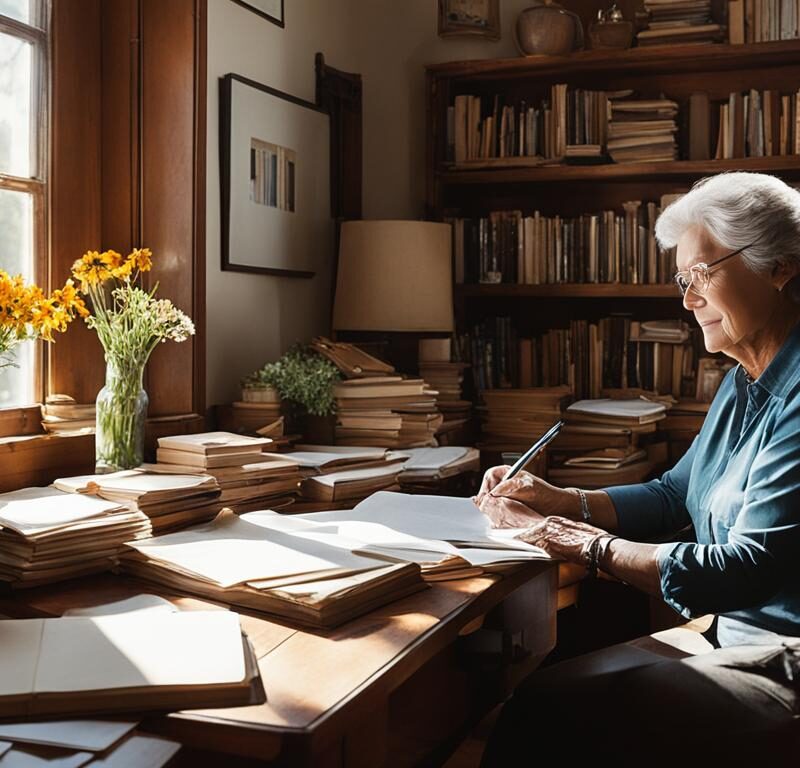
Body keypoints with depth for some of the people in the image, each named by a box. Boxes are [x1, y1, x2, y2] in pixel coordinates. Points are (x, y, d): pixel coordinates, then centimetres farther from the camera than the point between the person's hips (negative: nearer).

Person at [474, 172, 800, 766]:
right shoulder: (745, 383, 13)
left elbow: (746, 570, -23)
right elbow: (673, 495, 19)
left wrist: (589, 545, -16)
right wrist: (559, 501, 4)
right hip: (734, 637, 9)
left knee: (551, 711, -21)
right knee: (542, 692, -5)